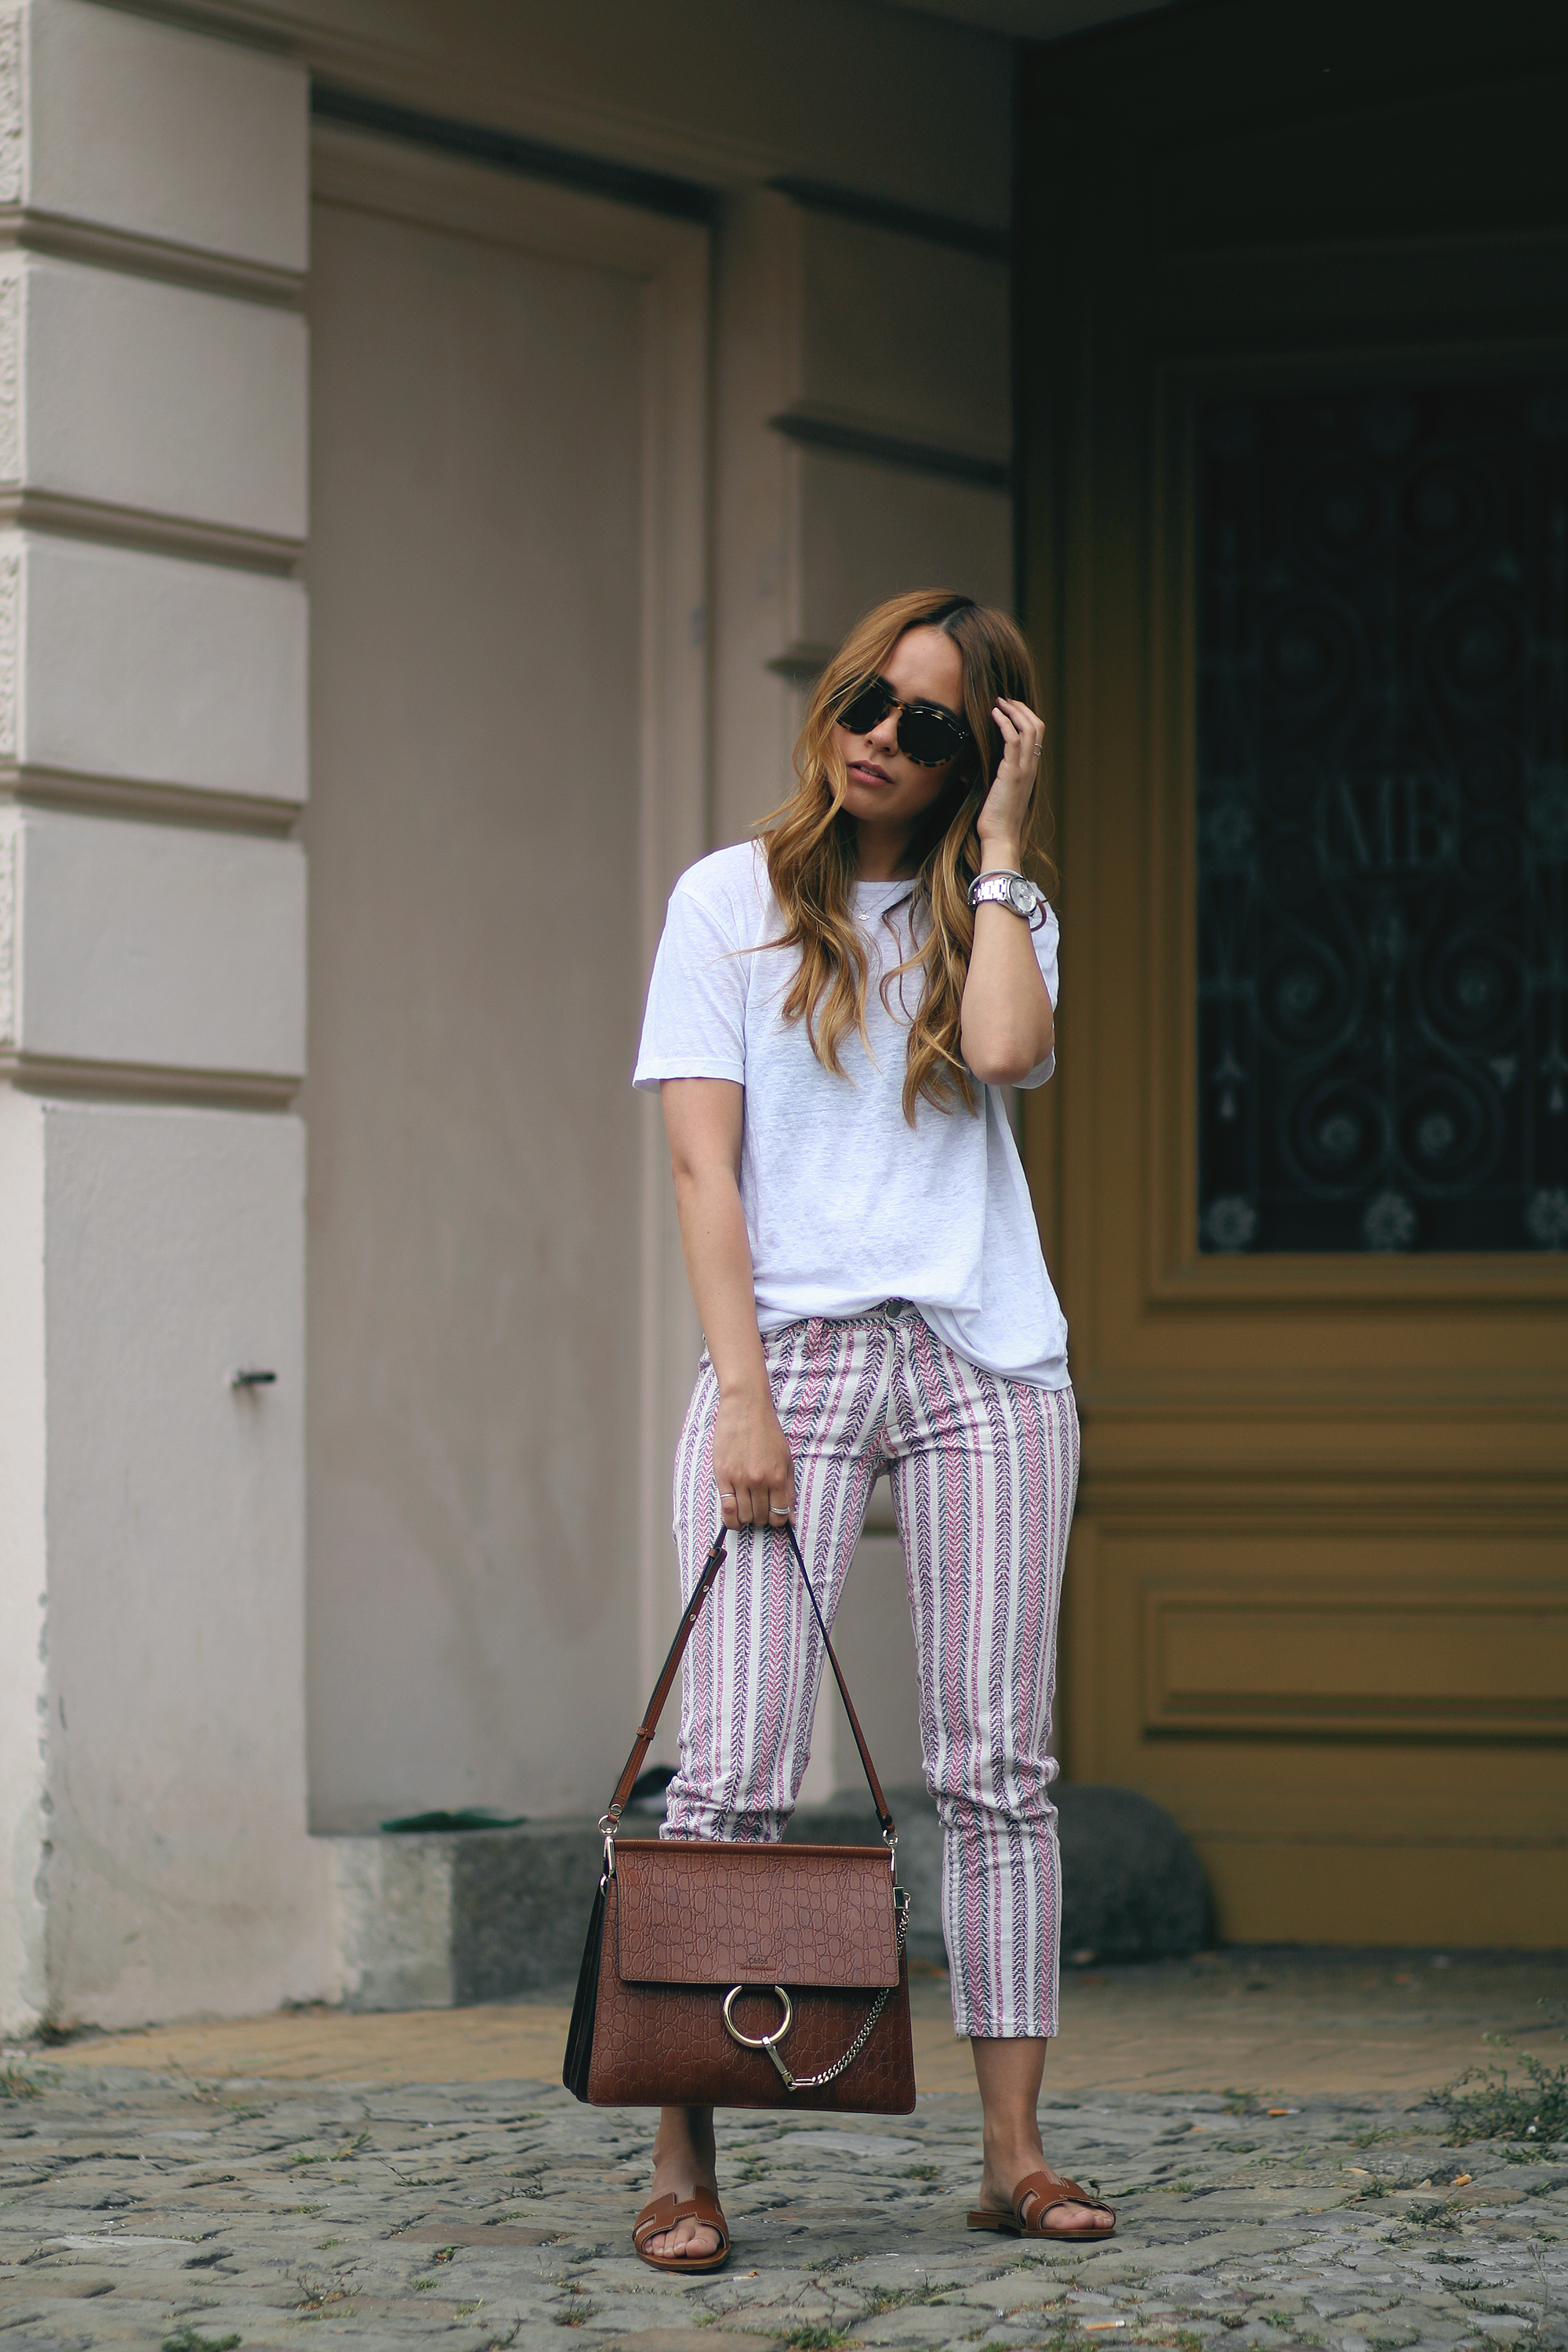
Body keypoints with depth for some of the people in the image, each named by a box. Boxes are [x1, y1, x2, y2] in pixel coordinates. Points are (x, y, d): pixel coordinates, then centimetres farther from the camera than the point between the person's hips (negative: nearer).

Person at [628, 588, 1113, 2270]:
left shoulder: (991, 913, 14)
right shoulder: (733, 900, 9)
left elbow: (1009, 1049, -10)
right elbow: (702, 1163, 1)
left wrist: (1000, 839, -1)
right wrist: (742, 1391, -9)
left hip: (985, 1358, 2)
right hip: (793, 1351, -2)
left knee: (996, 1767, -1)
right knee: (733, 1768, -11)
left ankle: (1012, 2152, 2)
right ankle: (683, 2163, -9)